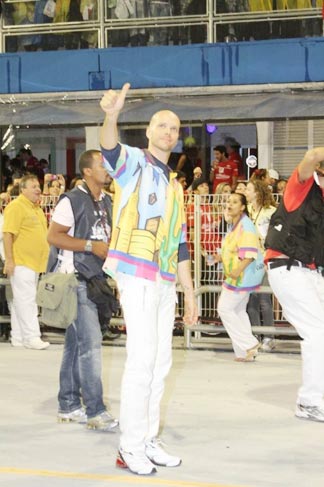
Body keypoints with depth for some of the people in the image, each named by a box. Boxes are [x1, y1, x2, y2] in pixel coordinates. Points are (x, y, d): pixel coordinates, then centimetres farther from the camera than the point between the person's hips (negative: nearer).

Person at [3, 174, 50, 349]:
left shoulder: (36, 208, 18)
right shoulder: (16, 207, -10)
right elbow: (8, 234, -15)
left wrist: (45, 259, 23)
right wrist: (9, 260, -19)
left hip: (35, 262, 9)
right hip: (21, 262, -9)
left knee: (20, 301, 11)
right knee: (26, 299, -10)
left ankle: (18, 337, 15)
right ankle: (31, 337, -10)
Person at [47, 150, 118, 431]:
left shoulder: (107, 203, 14)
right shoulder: (72, 200, -10)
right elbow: (53, 236, -15)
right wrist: (91, 246, -18)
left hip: (95, 279, 8)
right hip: (75, 279, -8)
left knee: (76, 344, 12)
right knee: (90, 343, -11)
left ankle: (69, 407, 19)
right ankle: (95, 411, -8)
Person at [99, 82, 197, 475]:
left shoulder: (175, 186, 22)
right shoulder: (133, 162, 1)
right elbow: (110, 149, -25)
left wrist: (190, 294, 17)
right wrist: (111, 116, -46)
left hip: (165, 282, 8)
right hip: (138, 275, -8)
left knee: (160, 362, 9)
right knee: (142, 360, -10)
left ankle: (149, 441, 18)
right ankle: (131, 447, -3)